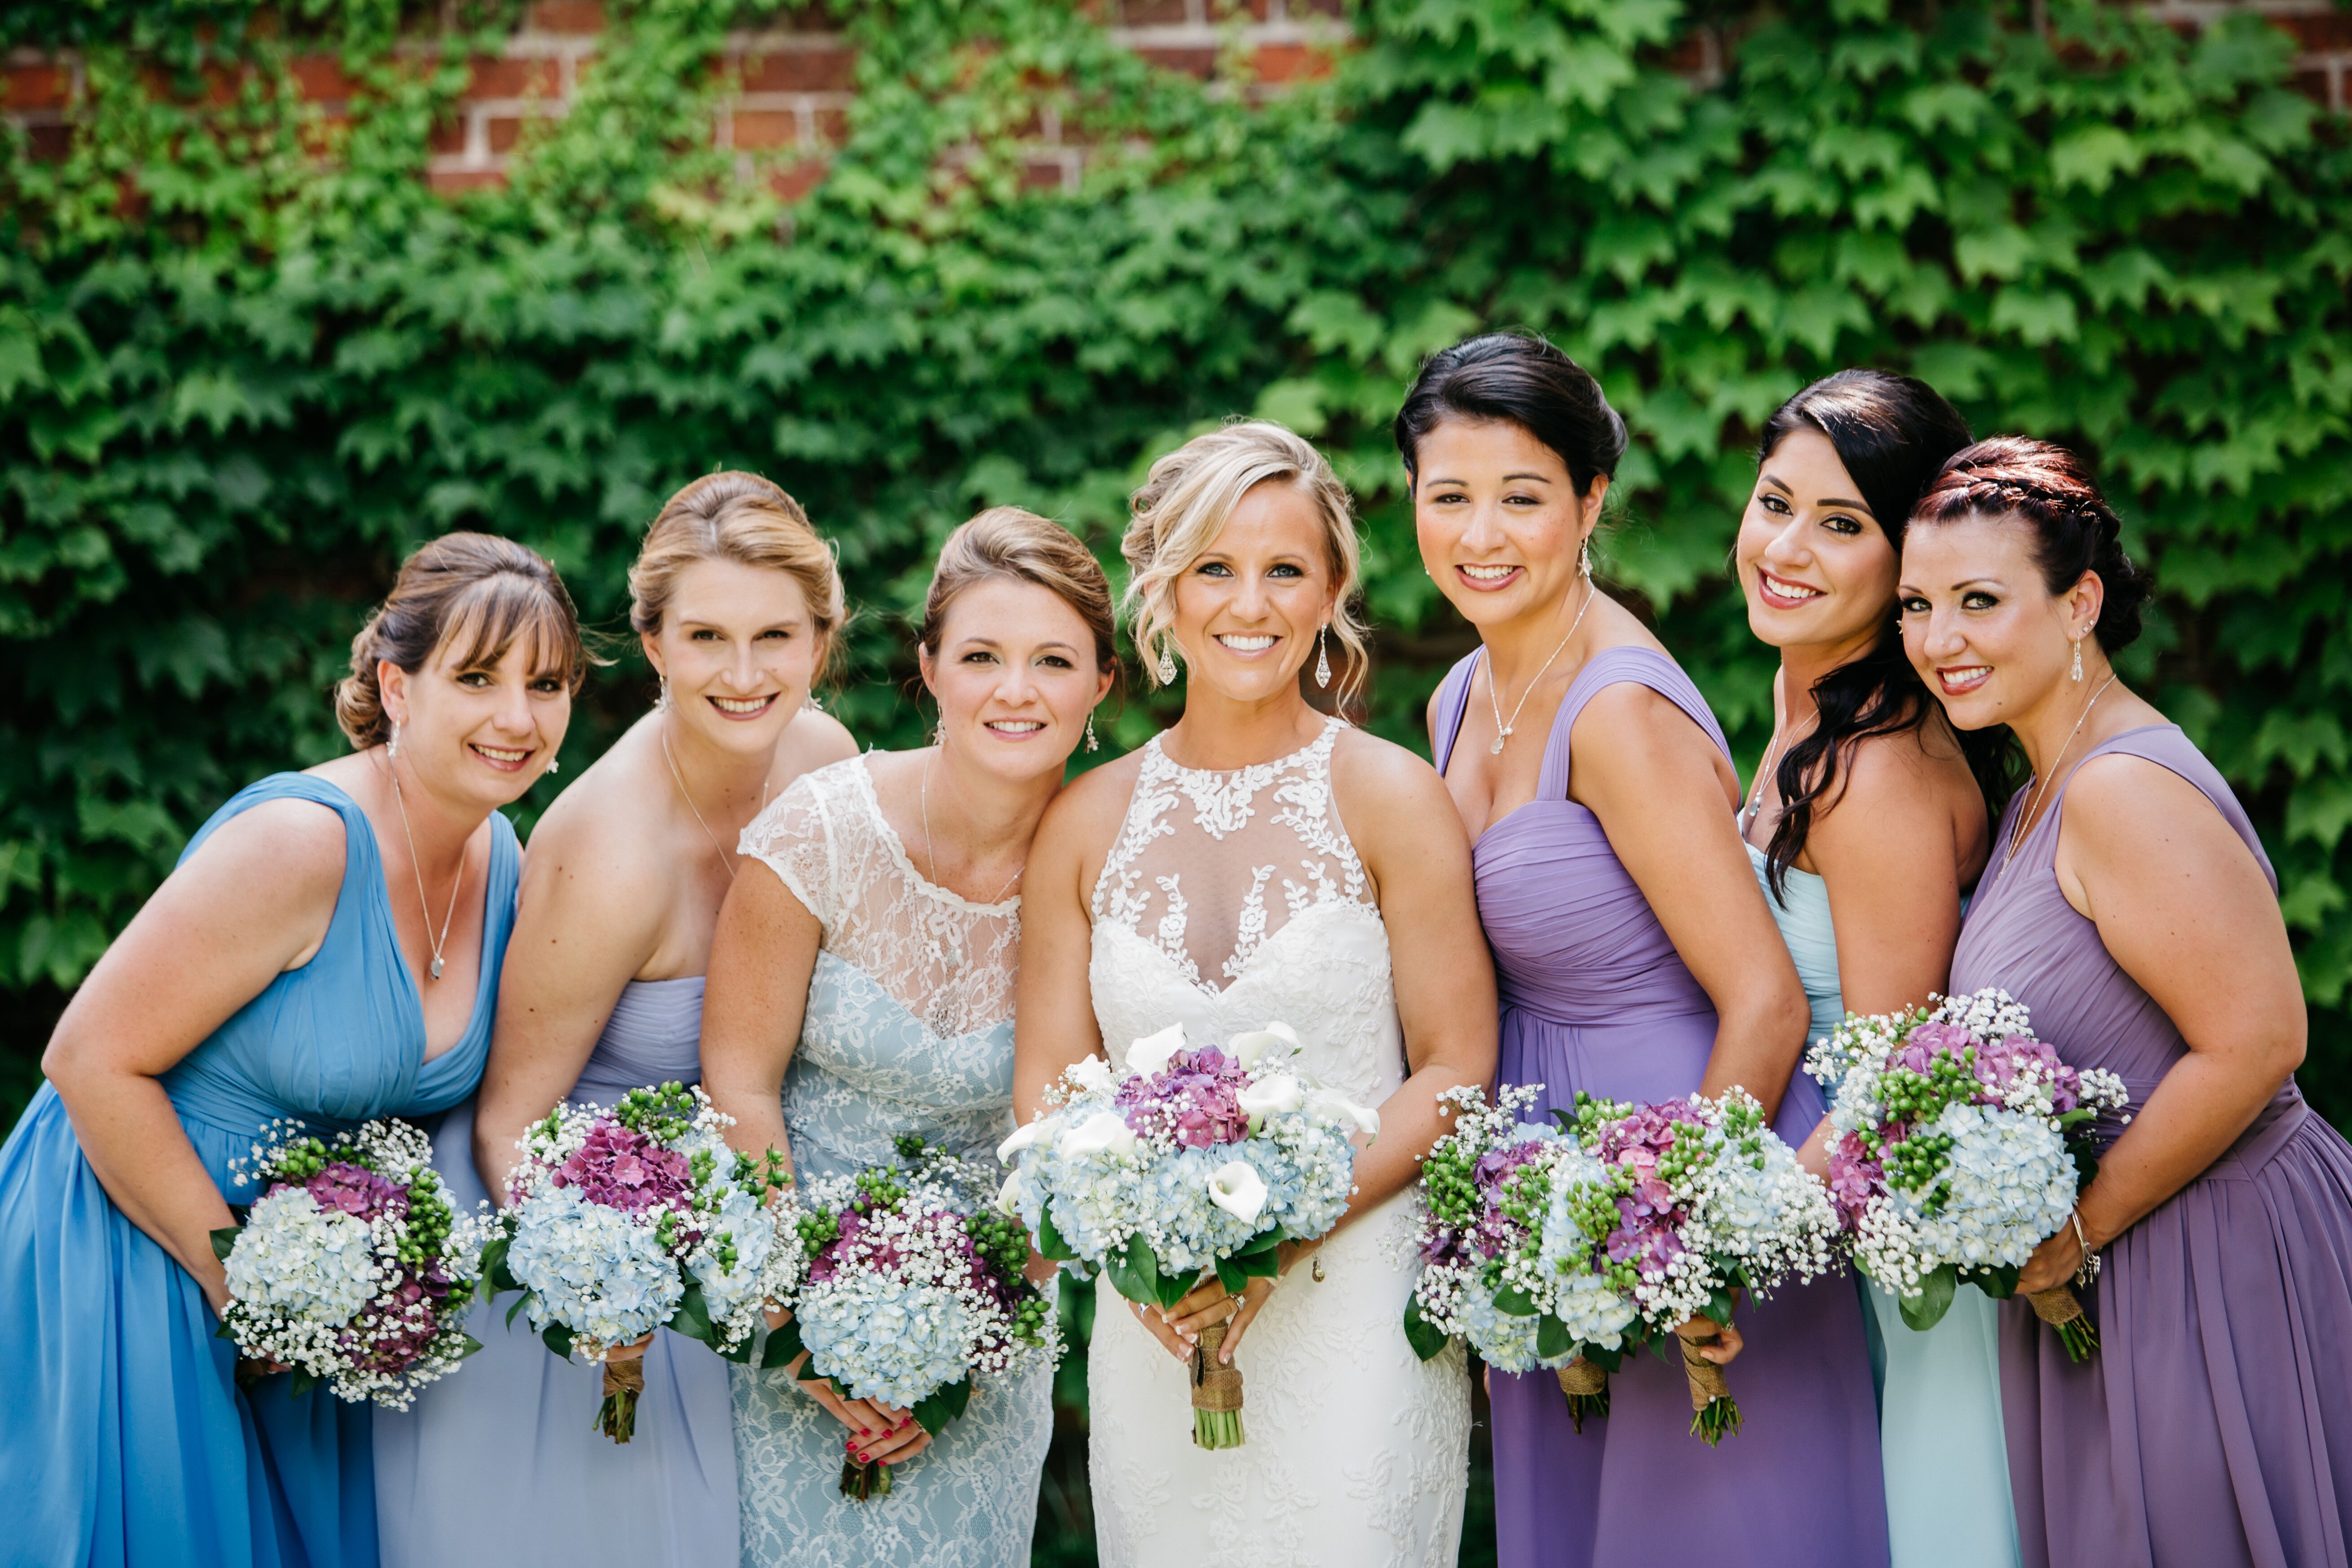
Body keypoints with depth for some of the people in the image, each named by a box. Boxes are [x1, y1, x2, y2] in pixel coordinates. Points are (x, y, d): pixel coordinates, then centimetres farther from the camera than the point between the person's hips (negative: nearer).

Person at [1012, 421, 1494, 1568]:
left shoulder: (1387, 797, -2)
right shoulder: (1087, 822, 6)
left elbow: (1455, 1068, -4)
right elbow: (1047, 1090, 8)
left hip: (1355, 1307, -2)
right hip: (1157, 1326, 2)